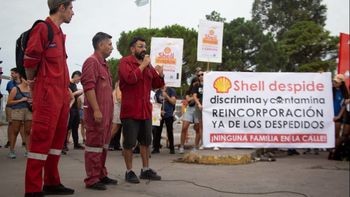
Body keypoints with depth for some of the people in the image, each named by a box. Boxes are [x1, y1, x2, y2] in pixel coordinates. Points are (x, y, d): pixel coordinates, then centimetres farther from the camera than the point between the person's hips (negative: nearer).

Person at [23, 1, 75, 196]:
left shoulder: (60, 33, 18)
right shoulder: (42, 28, -10)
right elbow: (30, 61, -11)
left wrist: (66, 88, 17)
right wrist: (33, 83, 3)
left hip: (62, 94, 9)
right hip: (48, 94, -9)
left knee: (57, 138, 12)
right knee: (42, 138, -8)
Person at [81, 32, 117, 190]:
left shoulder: (104, 64, 20)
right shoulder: (92, 61, -10)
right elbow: (88, 87, -19)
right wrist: (96, 110, -23)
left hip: (106, 112, 10)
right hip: (97, 112, -10)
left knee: (103, 144, 15)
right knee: (95, 144, -6)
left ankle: (101, 175, 24)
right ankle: (92, 179, -1)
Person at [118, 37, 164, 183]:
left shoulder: (148, 64, 16)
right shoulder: (125, 62, -5)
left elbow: (156, 85, 18)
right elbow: (131, 78, -23)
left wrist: (160, 75, -2)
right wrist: (143, 65, -18)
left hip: (146, 110, 7)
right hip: (130, 110, -7)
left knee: (146, 141, 12)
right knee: (129, 142, -2)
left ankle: (146, 170, 22)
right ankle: (129, 172, 8)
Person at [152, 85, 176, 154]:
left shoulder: (171, 90, 0)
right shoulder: (157, 92, 9)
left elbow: (173, 102, -5)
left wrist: (166, 96, -16)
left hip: (169, 115, -3)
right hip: (160, 115, 3)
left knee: (170, 132, 2)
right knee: (157, 131, 1)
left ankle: (172, 148, 11)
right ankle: (156, 148, 9)